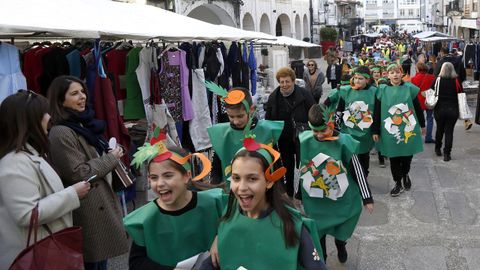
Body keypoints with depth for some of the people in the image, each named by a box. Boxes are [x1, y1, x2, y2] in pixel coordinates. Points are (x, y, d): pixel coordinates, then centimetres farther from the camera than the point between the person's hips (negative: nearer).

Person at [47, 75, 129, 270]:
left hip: (100, 202, 9)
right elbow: (78, 174, -21)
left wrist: (113, 154, 8)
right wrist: (111, 158, -13)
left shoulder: (83, 123, 10)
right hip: (87, 209, -9)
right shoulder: (61, 133, -19)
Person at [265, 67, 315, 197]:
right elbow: (268, 118, 7)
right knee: (287, 166, 16)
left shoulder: (304, 94, -11)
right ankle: (288, 193, 31)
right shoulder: (274, 96, 0)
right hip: (283, 138, 4)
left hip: (301, 137, -3)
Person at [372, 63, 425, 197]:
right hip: (391, 131, 0)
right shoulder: (382, 90, -3)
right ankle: (398, 183, 23)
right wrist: (375, 131, -1)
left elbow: (418, 108, 8)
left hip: (408, 129, 1)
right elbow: (377, 112, -1)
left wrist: (422, 125, 14)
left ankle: (405, 175, 40)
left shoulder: (409, 88, -1)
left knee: (407, 155, 10)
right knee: (394, 158, 7)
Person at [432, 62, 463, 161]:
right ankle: (447, 154, 0)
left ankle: (437, 149, 33)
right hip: (453, 110, -1)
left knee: (439, 129, 18)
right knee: (449, 131, 3)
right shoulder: (457, 81, -4)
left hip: (439, 109, 1)